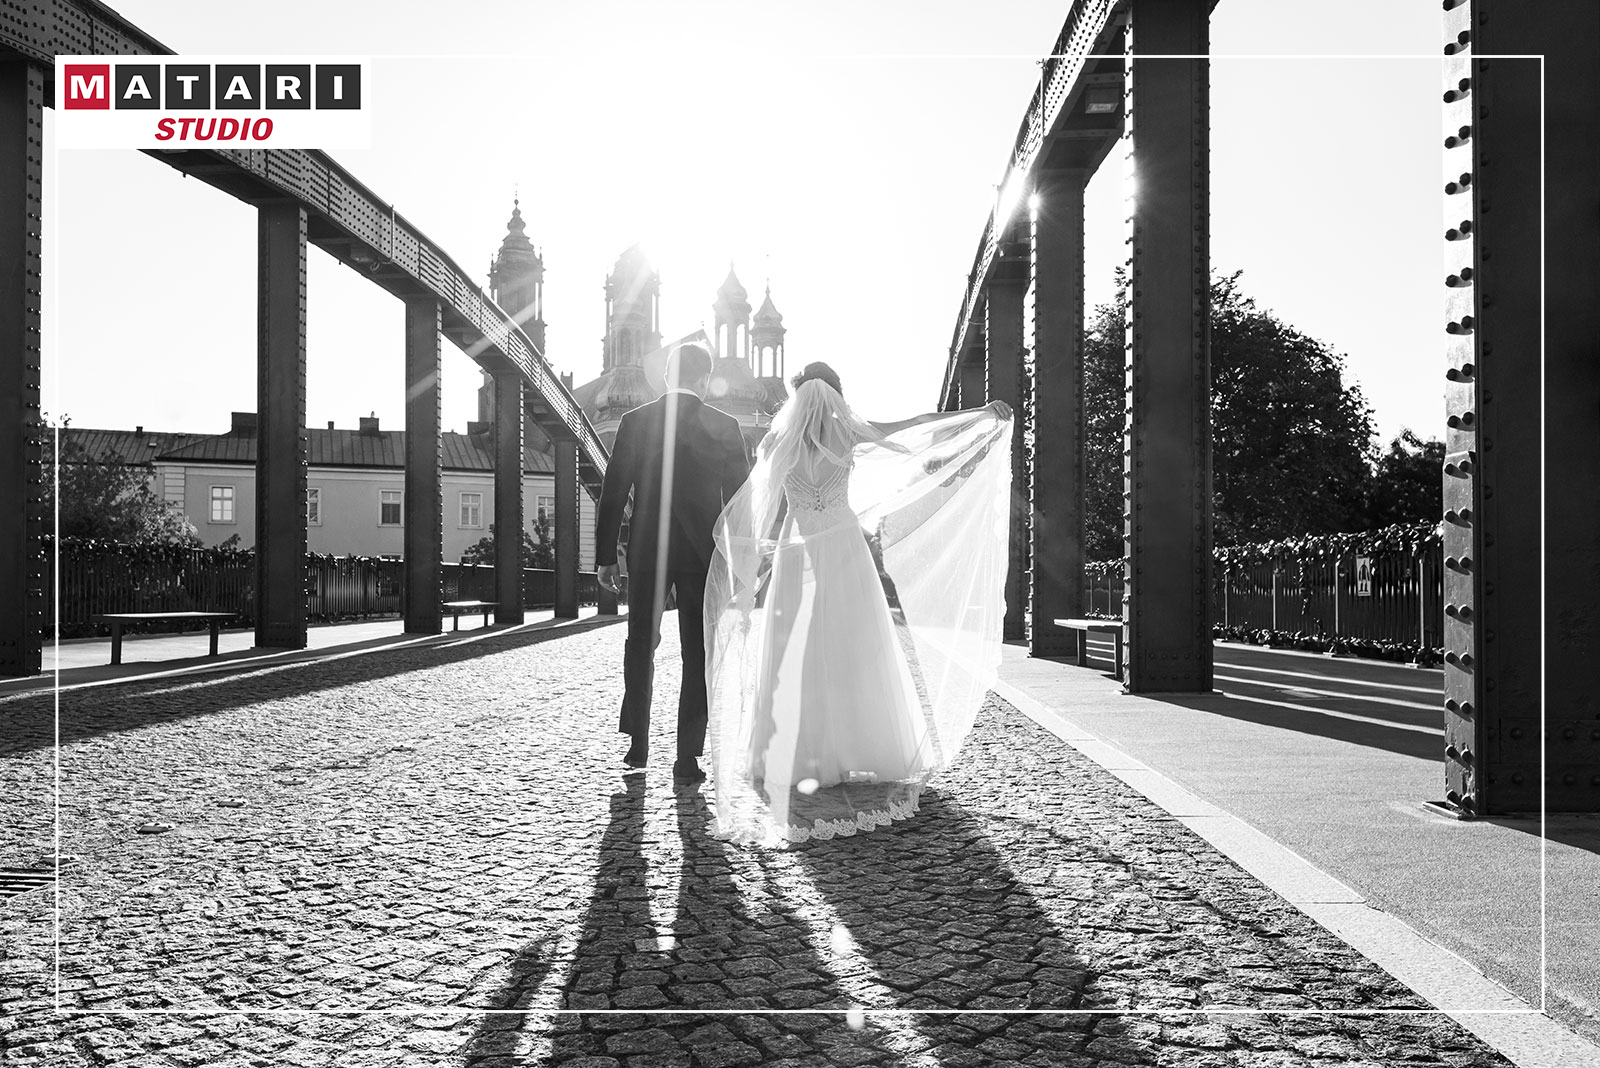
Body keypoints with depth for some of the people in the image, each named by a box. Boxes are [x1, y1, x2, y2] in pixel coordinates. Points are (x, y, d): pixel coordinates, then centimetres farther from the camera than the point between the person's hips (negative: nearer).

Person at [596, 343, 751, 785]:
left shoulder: (634, 422, -1)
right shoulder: (724, 426, -3)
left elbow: (613, 494, -1)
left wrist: (606, 556, 5)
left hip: (646, 551, 1)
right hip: (702, 552, -1)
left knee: (640, 645, 18)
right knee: (698, 653, 6)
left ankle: (638, 743, 22)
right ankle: (687, 757, 3)